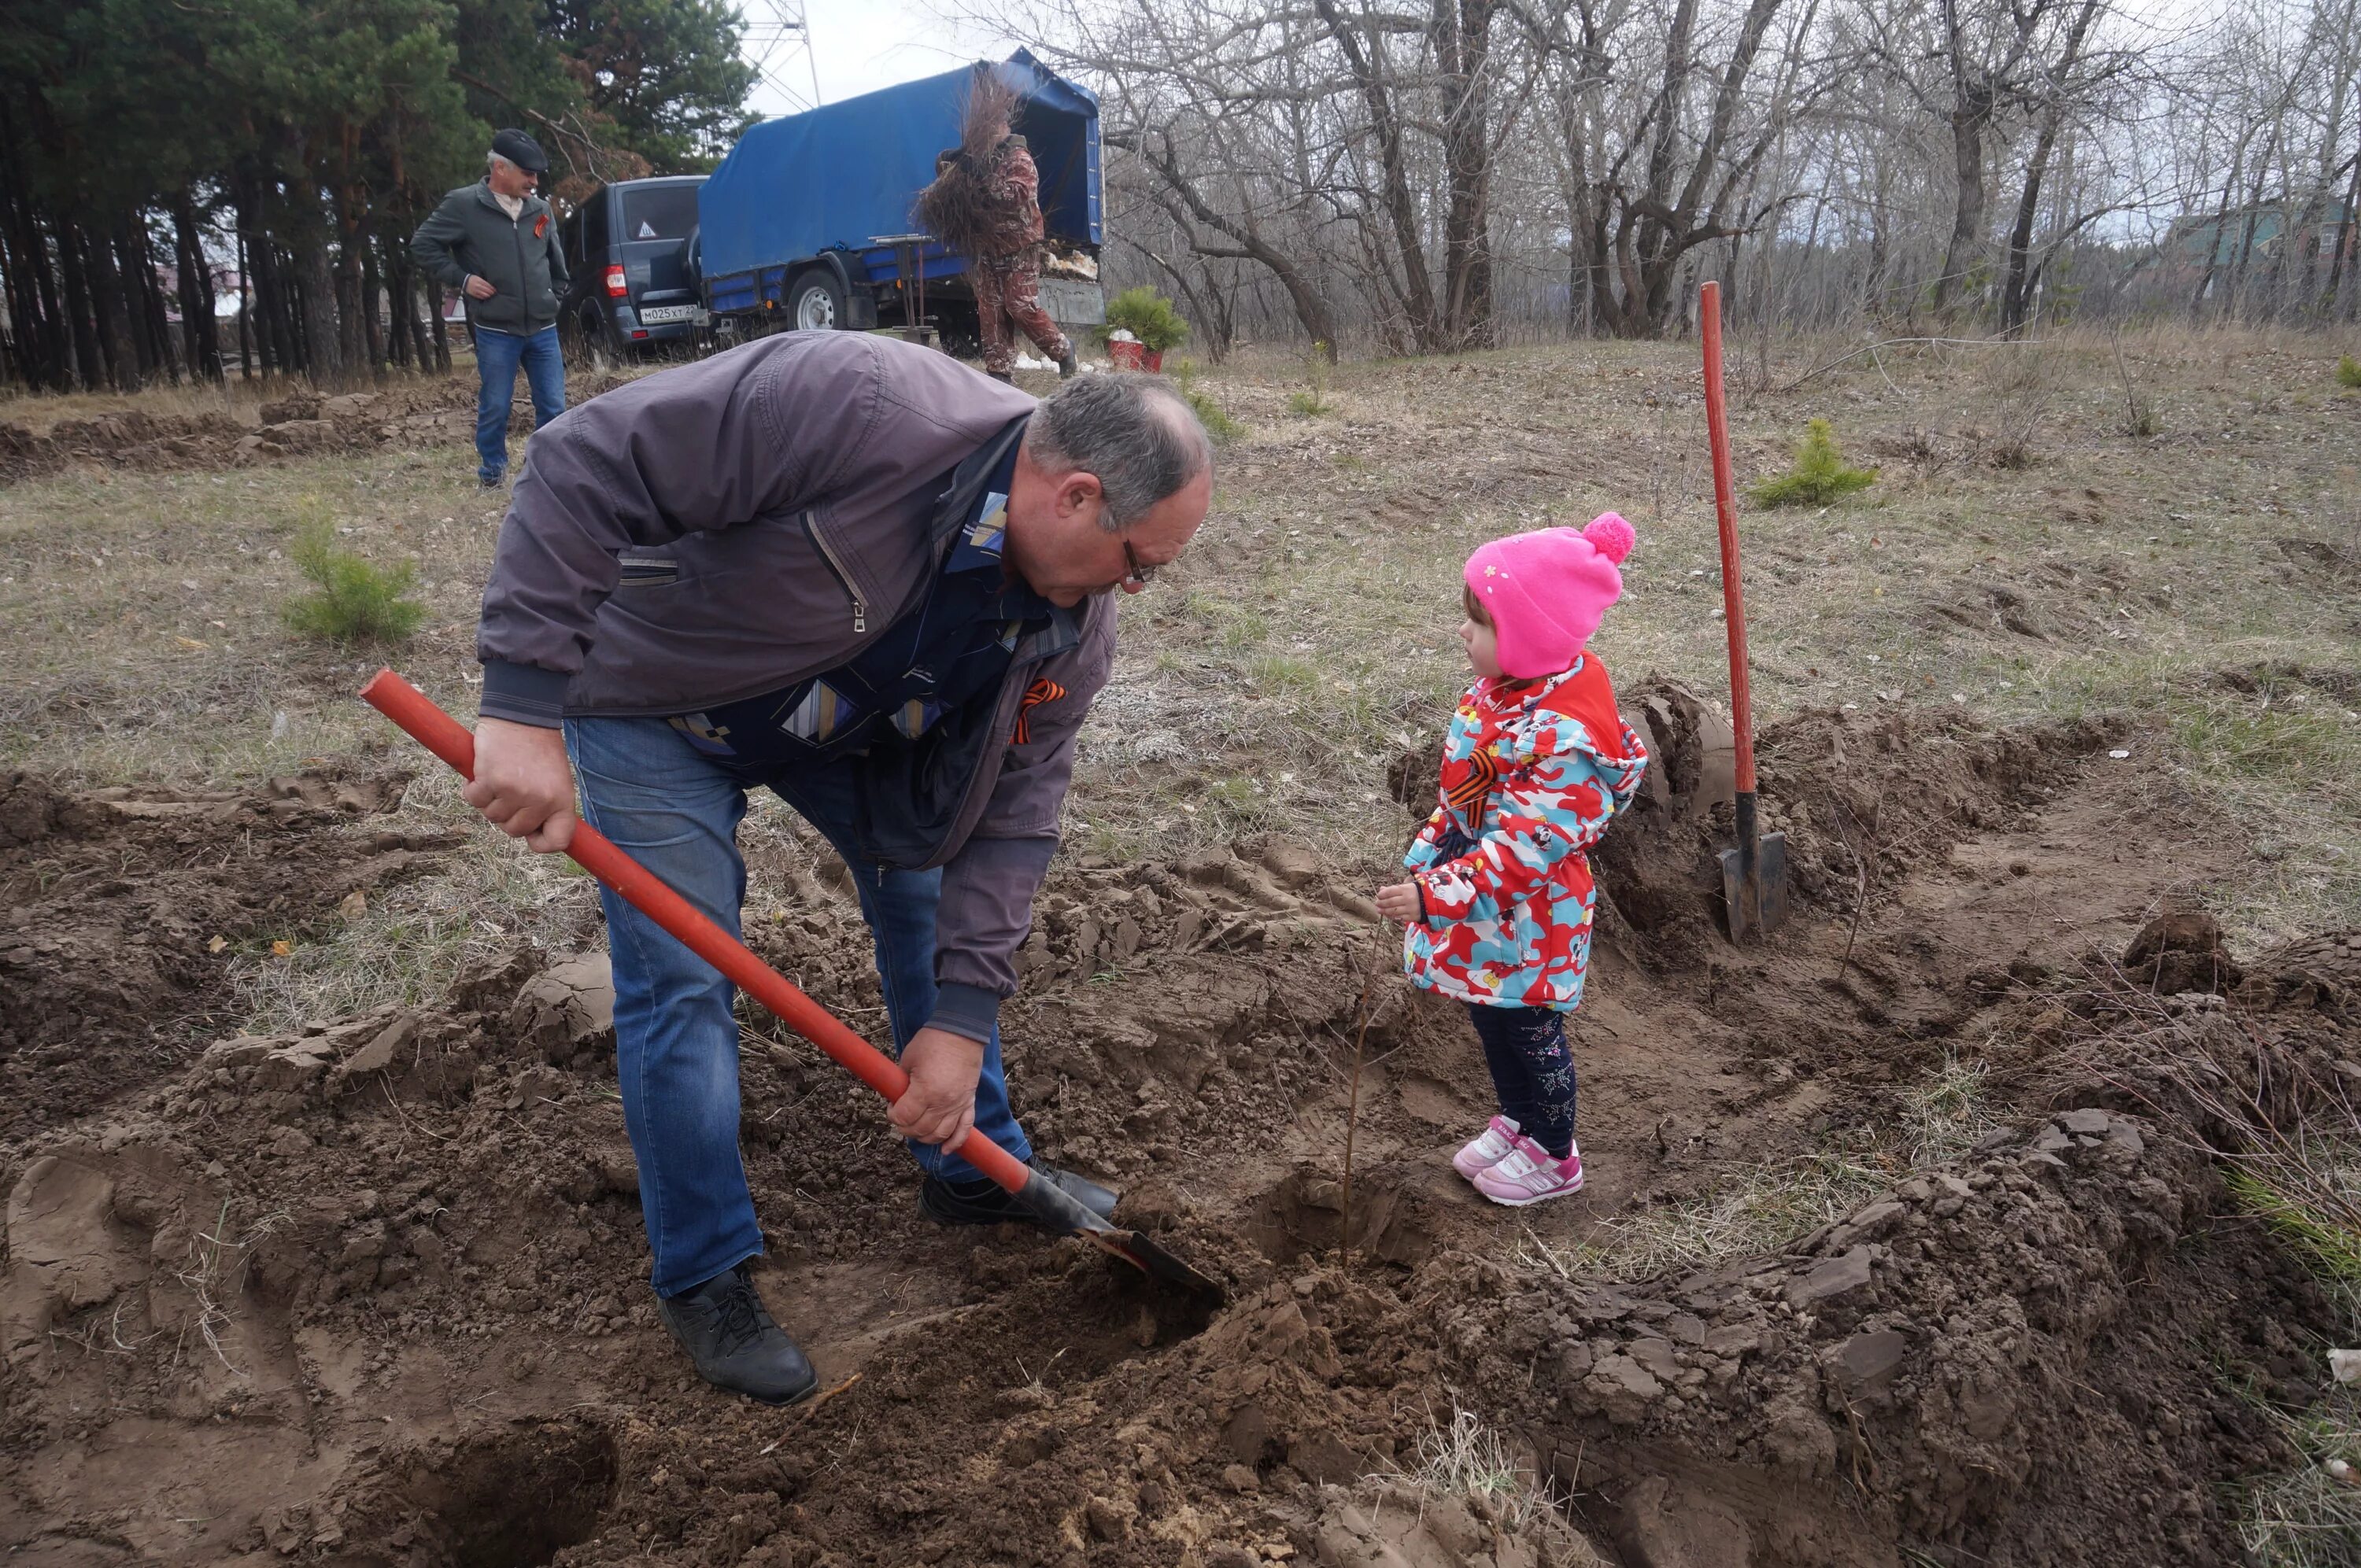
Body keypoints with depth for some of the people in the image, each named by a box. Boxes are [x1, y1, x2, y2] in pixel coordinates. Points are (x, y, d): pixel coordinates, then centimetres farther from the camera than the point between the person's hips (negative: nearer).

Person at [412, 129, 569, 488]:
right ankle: (492, 479, 15)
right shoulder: (464, 204, -5)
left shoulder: (540, 209, 8)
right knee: (494, 410, 2)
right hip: (496, 331, -4)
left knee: (553, 409, 4)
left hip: (543, 329, 4)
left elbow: (556, 259, 24)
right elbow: (422, 244, 0)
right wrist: (461, 279, -6)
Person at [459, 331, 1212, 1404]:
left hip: (844, 718, 6)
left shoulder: (1074, 627, -18)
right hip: (657, 696, -5)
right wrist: (527, 705, -40)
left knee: (930, 888, 8)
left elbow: (1008, 816, -14)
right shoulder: (854, 402, -40)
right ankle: (705, 1278, 12)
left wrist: (962, 1019, -18)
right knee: (680, 983, -7)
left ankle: (977, 1173, 29)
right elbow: (585, 470, -37)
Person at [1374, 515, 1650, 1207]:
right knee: (1491, 1019, 24)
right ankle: (1518, 1119, 48)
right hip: (1481, 911, 8)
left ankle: (1553, 1156, 35)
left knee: (1528, 1032, 12)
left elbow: (1525, 849, -33)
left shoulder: (1564, 737, -33)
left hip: (1525, 921, -8)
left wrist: (1433, 894, -35)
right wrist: (1426, 856, 16)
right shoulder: (1499, 689, -4)